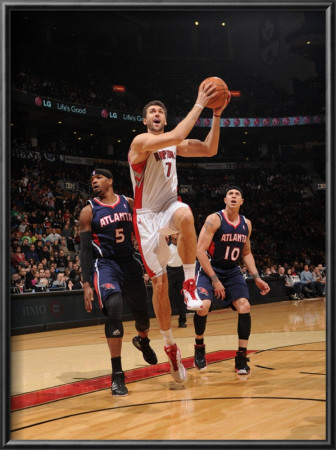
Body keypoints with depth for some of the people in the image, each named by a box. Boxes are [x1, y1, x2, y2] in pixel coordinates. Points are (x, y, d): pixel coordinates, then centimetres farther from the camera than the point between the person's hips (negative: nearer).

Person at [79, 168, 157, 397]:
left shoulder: (130, 203, 3)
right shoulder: (89, 211, -5)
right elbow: (85, 249, -7)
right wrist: (86, 285, -13)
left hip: (130, 262, 4)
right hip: (105, 265, -4)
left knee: (142, 312, 14)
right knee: (114, 309, -27)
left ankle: (143, 341, 53)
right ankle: (117, 375, -19)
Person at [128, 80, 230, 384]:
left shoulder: (174, 144, 9)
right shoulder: (141, 141, -12)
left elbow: (210, 150, 5)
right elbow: (176, 136, -29)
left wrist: (217, 115, -5)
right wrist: (199, 105, -26)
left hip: (169, 207, 4)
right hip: (147, 216, -3)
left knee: (185, 214, -38)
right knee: (159, 283, -3)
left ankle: (190, 283, -24)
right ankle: (170, 346, 13)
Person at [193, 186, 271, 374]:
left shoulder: (246, 224, 3)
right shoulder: (214, 219, -15)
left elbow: (246, 253, 15)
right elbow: (200, 250, -18)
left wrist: (257, 278, 4)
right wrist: (214, 280, -21)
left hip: (232, 271, 5)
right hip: (209, 269, -5)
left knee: (244, 306, -13)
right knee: (204, 305, -25)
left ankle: (241, 357, -2)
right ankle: (199, 347, 2)